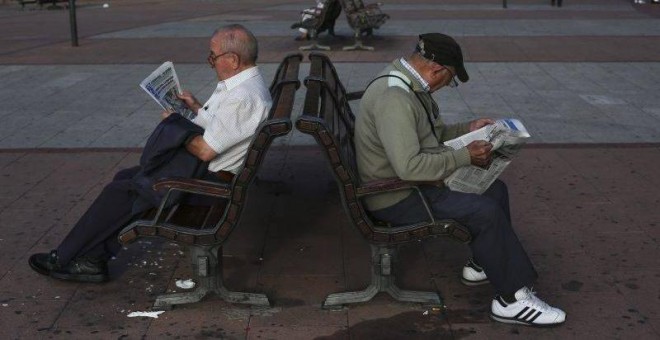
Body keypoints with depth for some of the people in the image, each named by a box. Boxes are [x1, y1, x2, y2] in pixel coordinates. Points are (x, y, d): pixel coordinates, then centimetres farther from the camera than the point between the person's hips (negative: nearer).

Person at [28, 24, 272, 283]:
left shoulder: (243, 98, -26)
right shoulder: (243, 83, 8)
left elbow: (204, 151, -26)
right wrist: (196, 107, 11)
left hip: (207, 180, -11)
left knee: (121, 191, -7)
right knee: (124, 177, 9)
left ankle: (64, 258, 9)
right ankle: (93, 261, 10)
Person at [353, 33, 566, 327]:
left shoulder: (409, 85, 6)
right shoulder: (393, 98, -27)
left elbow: (432, 134, 23)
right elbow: (409, 167, -34)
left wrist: (468, 128, 12)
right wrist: (465, 156, -25)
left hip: (411, 182, 11)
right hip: (397, 198, -11)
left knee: (495, 189, 10)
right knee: (486, 212, -19)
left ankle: (483, 265, 22)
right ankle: (512, 299, -7)